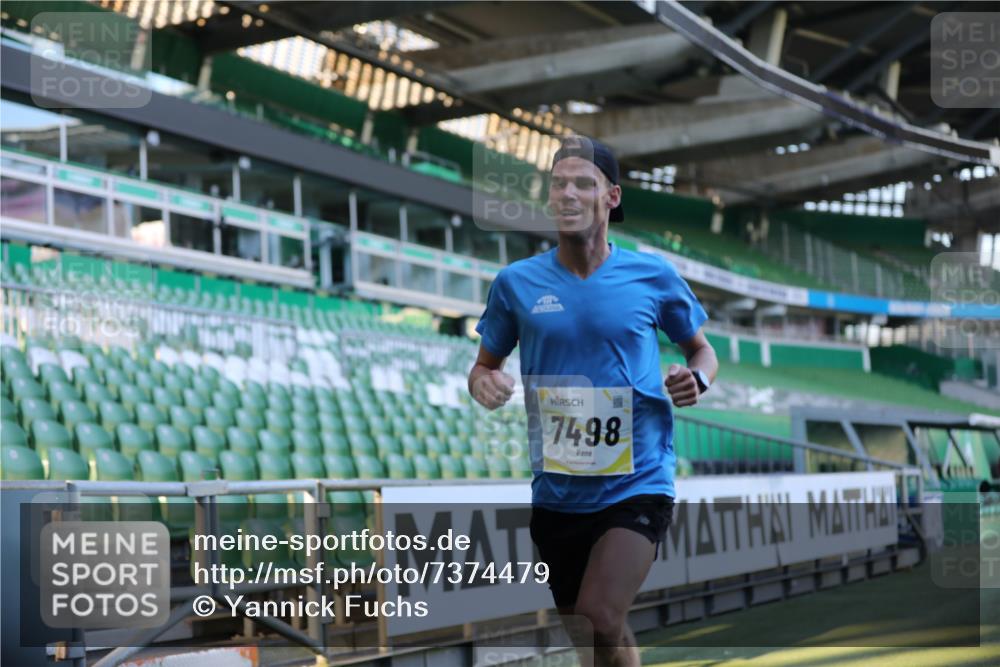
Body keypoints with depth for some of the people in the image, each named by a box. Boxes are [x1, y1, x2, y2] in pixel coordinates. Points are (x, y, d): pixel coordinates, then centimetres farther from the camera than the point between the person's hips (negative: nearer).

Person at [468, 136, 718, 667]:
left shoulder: (653, 275, -3)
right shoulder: (516, 282, 0)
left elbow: (702, 350, 12)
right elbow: (484, 366, 11)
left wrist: (696, 379, -11)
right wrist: (483, 384, -12)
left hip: (636, 485, -3)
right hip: (555, 492, 3)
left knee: (598, 623, -22)